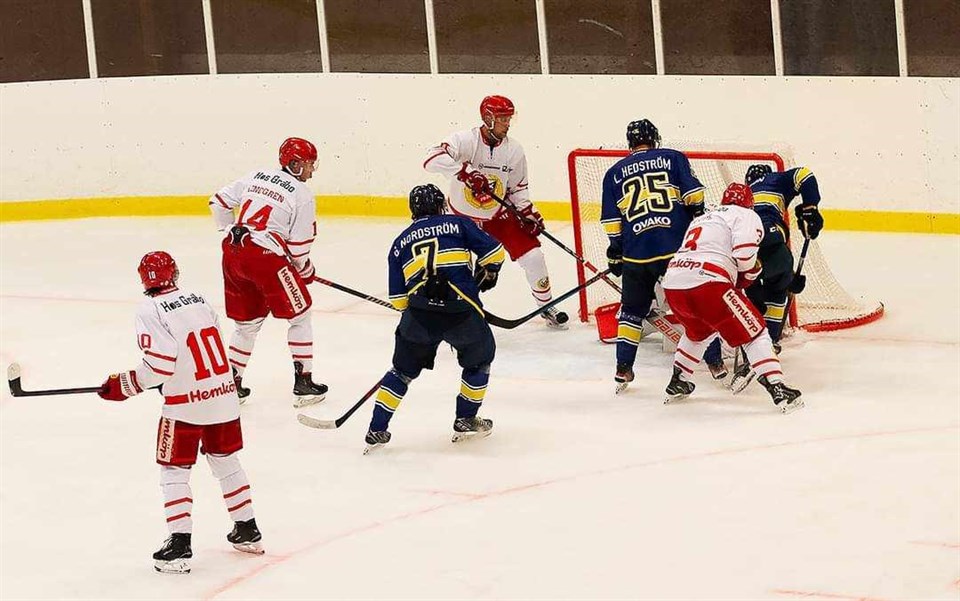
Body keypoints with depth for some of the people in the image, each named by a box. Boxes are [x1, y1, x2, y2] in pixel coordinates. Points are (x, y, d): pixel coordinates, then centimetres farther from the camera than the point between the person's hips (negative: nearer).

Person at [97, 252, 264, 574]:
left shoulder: (151, 310, -12)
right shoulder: (199, 300, 8)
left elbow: (159, 364, -19)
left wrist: (124, 386, -8)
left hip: (185, 403, -6)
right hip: (223, 395, 6)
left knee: (174, 472, 3)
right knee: (227, 462, 21)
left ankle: (179, 546, -3)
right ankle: (248, 531, 29)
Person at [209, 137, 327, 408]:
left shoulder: (256, 176, 15)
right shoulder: (302, 195, -2)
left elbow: (219, 201, 17)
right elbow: (299, 246, -4)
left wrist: (230, 231, 29)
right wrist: (306, 271, 14)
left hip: (234, 253, 6)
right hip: (266, 256, -6)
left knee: (248, 321, 21)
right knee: (299, 315, 11)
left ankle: (231, 383, 20)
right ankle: (303, 383, 10)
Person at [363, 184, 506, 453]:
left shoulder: (400, 242, 20)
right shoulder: (457, 224, 14)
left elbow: (398, 299, 16)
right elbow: (494, 252, 9)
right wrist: (487, 274, 28)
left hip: (419, 314, 2)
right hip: (462, 309, -2)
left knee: (403, 370, 18)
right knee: (479, 357, 25)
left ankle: (377, 430, 12)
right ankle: (466, 421, 29)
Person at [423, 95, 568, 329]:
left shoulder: (514, 151, -7)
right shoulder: (465, 140, -22)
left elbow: (518, 188, 7)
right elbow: (432, 159, -38)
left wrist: (528, 212, -9)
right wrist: (464, 171, -50)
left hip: (500, 216, 3)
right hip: (462, 217, -3)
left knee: (533, 256, -5)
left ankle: (547, 307, 15)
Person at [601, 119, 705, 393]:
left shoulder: (614, 173, 14)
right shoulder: (673, 158, 9)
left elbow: (611, 221, 11)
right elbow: (693, 196, 1)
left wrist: (615, 254, 17)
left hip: (636, 253, 2)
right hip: (678, 247, -2)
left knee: (632, 310, 17)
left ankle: (623, 370, 15)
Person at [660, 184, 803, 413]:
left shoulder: (701, 219, 34)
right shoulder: (746, 216, 10)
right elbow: (744, 251, -8)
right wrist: (749, 274, 11)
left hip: (672, 284, 7)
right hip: (707, 283, -7)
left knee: (699, 331, 35)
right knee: (754, 332, 2)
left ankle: (677, 384, 40)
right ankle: (778, 390, -9)